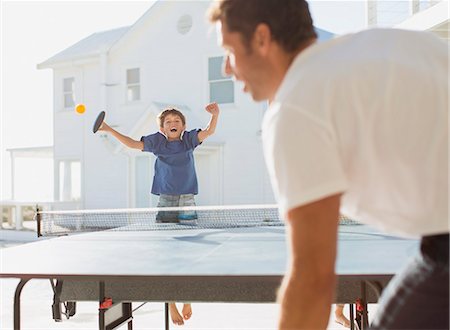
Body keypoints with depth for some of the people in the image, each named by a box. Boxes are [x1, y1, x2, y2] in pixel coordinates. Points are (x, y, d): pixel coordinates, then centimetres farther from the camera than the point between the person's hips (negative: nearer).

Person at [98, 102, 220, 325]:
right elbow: (133, 144, 3)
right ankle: (171, 305, 11)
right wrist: (110, 130, -3)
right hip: (165, 202, 0)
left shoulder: (188, 139, 2)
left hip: (187, 203, 0)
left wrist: (215, 114, -28)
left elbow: (209, 131, -11)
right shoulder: (157, 141, 3)